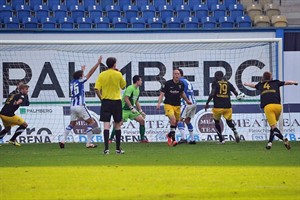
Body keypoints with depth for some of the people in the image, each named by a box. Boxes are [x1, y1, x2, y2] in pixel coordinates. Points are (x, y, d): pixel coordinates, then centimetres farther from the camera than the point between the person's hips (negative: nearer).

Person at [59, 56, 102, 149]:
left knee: (72, 124, 15)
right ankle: (89, 143, -5)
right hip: (80, 106, -7)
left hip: (73, 106, 7)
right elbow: (90, 73, -5)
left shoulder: (72, 82, 12)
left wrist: (82, 70, 53)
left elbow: (78, 76, 35)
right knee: (91, 122, 2)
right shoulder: (80, 81, -5)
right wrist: (98, 62, 0)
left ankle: (62, 140, 0)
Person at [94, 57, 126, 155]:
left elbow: (97, 89, -6)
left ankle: (106, 148, -13)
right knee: (117, 125, 11)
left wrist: (101, 98, 8)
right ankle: (118, 148, 15)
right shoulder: (118, 74, -4)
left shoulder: (102, 75, -1)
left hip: (106, 101, 0)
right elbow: (123, 86, 11)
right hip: (116, 102, 0)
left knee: (106, 125, -3)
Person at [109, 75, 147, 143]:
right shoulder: (130, 88, -15)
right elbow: (126, 99, -24)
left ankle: (142, 138, 4)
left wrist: (141, 111, 18)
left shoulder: (137, 90, 13)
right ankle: (110, 139, -4)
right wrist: (132, 108, -25)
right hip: (124, 109, -8)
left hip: (132, 110, 8)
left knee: (142, 120, -2)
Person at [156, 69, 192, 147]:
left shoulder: (181, 84, 2)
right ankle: (173, 140, -20)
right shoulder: (167, 84, -11)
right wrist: (159, 103, -23)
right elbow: (162, 94, -10)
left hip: (177, 105, 5)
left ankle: (169, 135, 37)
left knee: (176, 123, 10)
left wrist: (187, 100, 30)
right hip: (168, 105, -5)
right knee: (173, 120, -24)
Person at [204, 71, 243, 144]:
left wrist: (207, 103, -7)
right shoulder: (228, 83, 9)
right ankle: (235, 131, -14)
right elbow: (236, 93, 3)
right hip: (228, 106, 3)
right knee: (229, 121, 19)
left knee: (217, 122, 17)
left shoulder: (215, 83, -1)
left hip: (218, 107, -3)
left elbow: (212, 93, -13)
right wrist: (238, 96, 24)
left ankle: (221, 139, 10)